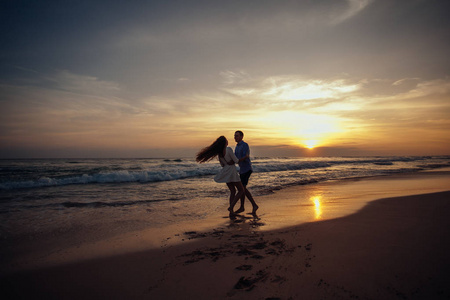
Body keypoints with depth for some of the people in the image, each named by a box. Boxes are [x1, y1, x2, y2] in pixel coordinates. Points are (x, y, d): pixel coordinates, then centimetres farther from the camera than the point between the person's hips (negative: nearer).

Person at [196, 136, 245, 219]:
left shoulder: (219, 152, 5)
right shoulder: (229, 149, -18)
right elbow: (236, 161, -12)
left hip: (225, 173, 7)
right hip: (232, 172, -7)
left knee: (233, 191, 15)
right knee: (241, 190, 5)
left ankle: (232, 213, 8)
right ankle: (231, 207, -10)